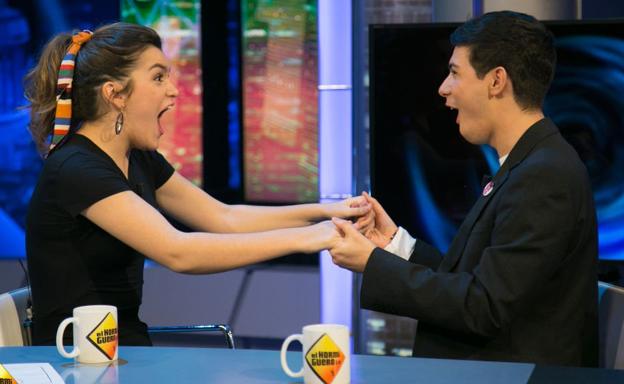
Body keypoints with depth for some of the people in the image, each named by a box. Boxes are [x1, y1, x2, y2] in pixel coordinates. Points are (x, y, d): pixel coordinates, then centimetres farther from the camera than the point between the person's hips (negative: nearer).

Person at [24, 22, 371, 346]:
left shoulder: (139, 159, 8)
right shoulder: (77, 169, -19)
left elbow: (225, 218, 10)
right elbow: (178, 252, -28)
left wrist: (324, 211, -2)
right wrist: (302, 238, -25)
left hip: (129, 351, 8)